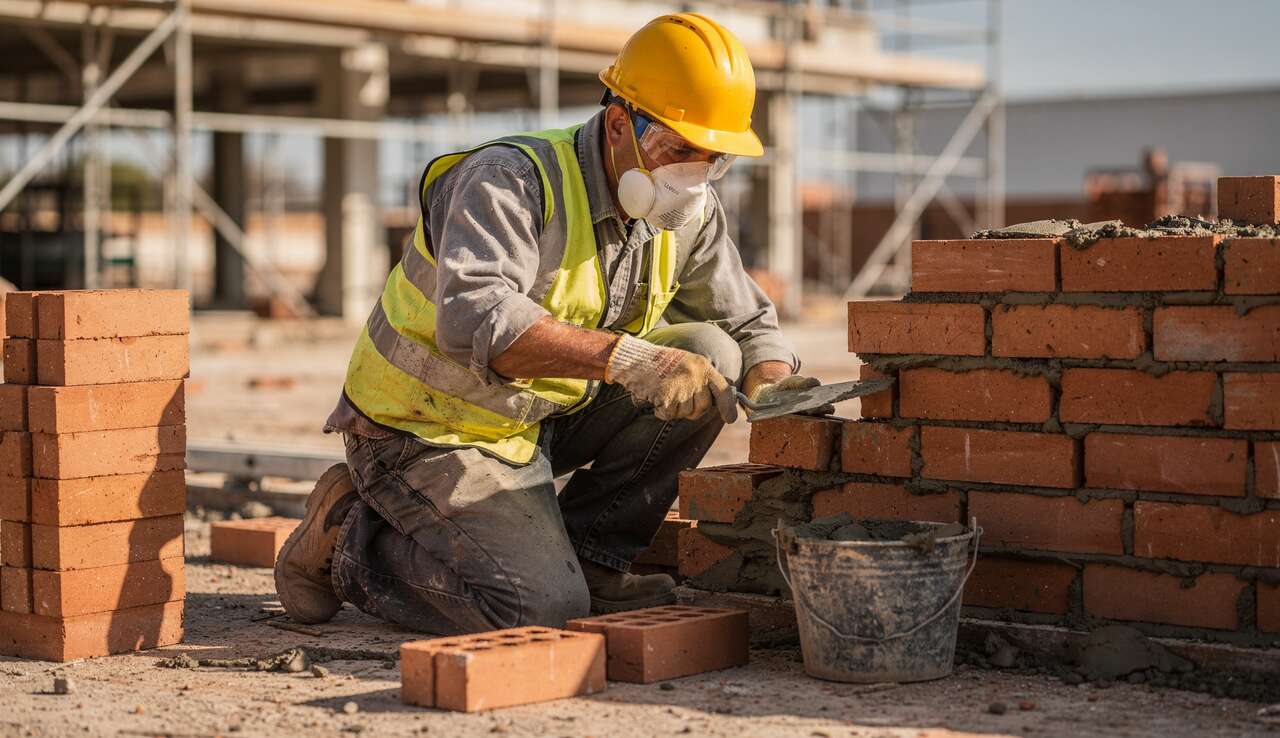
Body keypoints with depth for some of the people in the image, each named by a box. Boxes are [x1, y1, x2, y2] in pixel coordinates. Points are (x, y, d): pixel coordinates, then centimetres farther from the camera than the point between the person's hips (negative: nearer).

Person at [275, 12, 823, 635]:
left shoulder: (691, 215, -1)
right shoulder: (512, 180, -24)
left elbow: (750, 325, 8)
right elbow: (473, 320, -40)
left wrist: (775, 389, -16)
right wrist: (624, 357, -48)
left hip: (547, 415, 7)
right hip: (431, 428, -7)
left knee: (710, 356, -10)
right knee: (540, 607, -25)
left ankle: (588, 557, 0)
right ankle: (348, 539, 0)